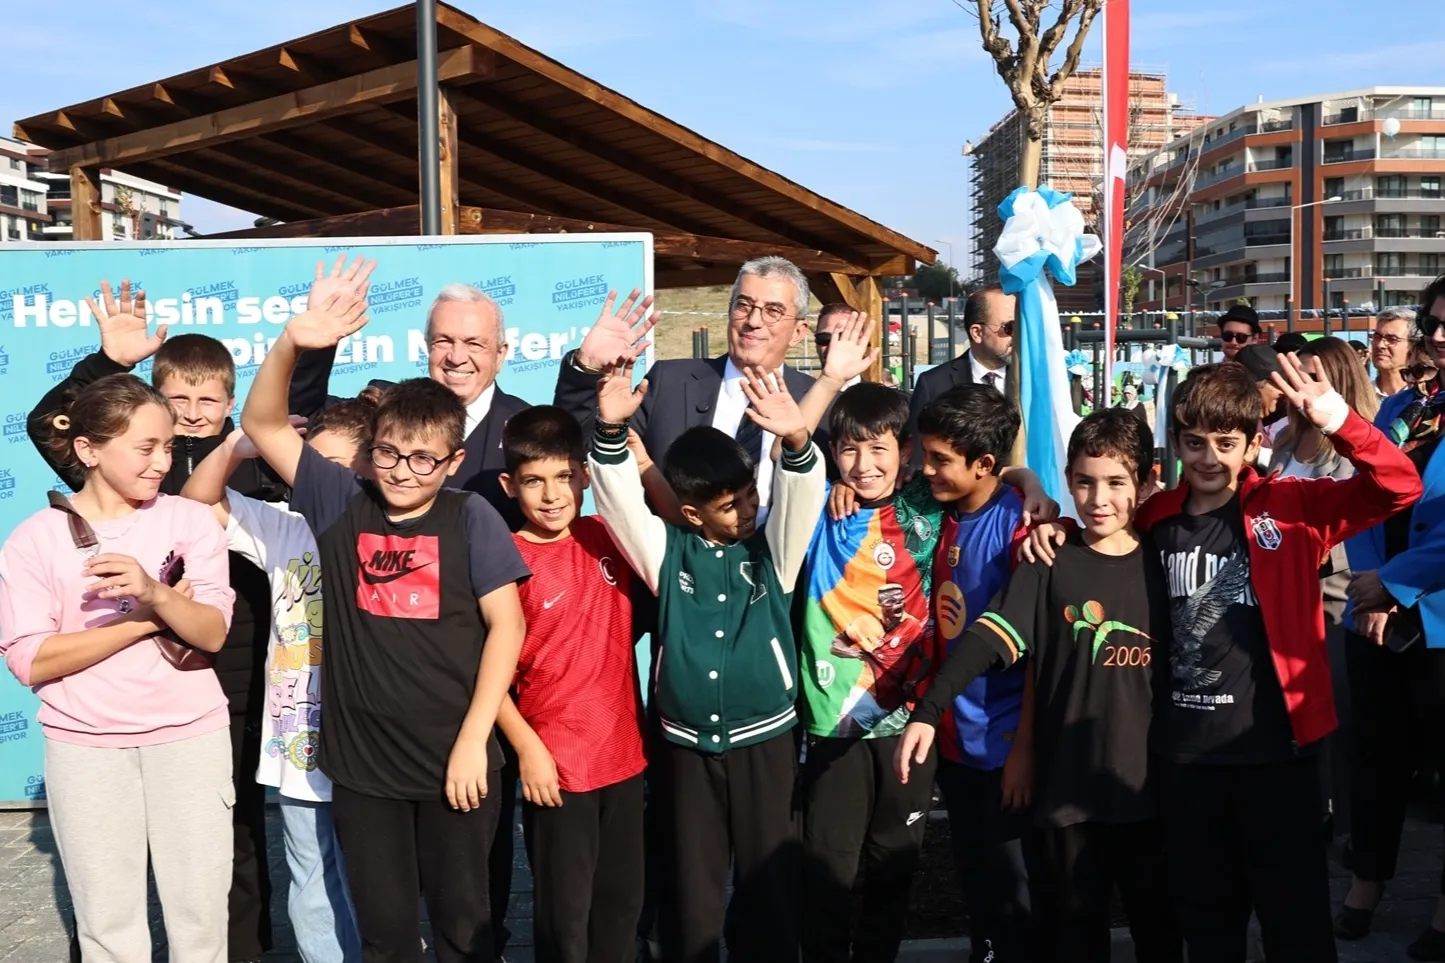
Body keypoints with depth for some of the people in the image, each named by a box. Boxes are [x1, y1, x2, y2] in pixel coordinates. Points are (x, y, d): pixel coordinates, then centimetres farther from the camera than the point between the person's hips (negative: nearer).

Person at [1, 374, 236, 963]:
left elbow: (211, 634, -9)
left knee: (201, 913, 8)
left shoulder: (190, 521, -2)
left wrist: (154, 593, -28)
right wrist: (151, 617, -15)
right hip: (85, 746, 0)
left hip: (190, 737, 1)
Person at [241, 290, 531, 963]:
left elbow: (506, 625, -8)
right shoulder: (341, 502, -1)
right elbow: (262, 425, -4)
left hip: (454, 761, -2)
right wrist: (290, 344, -21)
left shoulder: (471, 517, -7)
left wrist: (473, 739, -11)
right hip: (360, 763, 2)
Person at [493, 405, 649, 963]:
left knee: (622, 902, 19)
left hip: (623, 752, 5)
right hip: (556, 762, -5)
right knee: (563, 912, 9)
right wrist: (527, 748, -14)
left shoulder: (607, 537, 2)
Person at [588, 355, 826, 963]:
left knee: (768, 885, 10)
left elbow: (800, 492, -17)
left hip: (765, 741, 0)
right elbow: (618, 493, -11)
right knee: (689, 892, 11)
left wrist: (796, 442, -38)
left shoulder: (772, 551, 0)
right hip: (685, 745, 1)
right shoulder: (669, 553, 0)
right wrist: (612, 430, -28)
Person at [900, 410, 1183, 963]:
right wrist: (928, 711, -25)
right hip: (1068, 785, -2)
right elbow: (988, 637, -13)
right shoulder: (1050, 565, -3)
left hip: (1147, 784, 2)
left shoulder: (1160, 565, 4)